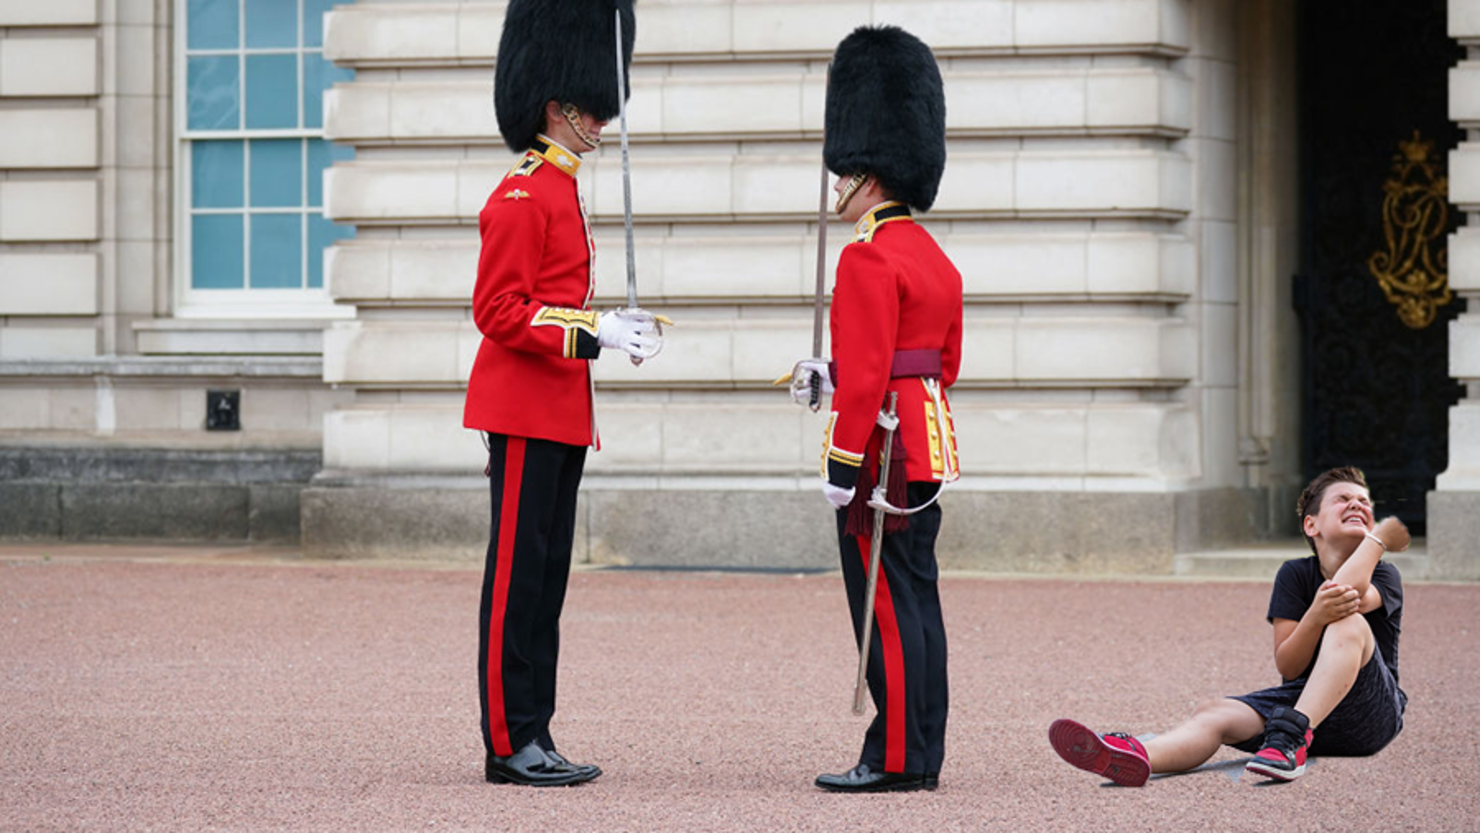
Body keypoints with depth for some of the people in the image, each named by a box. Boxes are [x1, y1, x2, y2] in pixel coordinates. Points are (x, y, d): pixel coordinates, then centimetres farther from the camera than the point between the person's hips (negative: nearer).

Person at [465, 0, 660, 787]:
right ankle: (509, 743, -5)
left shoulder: (558, 192, 18)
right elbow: (498, 311, -18)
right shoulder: (523, 194, -13)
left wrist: (612, 327, 11)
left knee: (546, 574, 10)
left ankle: (533, 737, 13)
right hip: (527, 406, -10)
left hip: (559, 413, 10)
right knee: (517, 573, -7)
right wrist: (593, 332, -23)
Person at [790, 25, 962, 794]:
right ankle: (922, 755, 13)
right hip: (929, 450, 10)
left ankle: (894, 759, -4)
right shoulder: (936, 259, 15)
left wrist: (842, 465, -18)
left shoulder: (869, 257, -15)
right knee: (916, 598, 10)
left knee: (886, 602, -6)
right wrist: (834, 379, 22)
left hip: (881, 453, -10)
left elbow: (868, 373, -20)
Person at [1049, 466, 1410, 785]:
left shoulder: (1384, 576, 1)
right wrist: (1316, 615, -25)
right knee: (1213, 715, -25)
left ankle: (1291, 736, -51)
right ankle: (1135, 757, -60)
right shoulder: (1296, 574, 8)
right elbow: (1287, 667, -5)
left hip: (1369, 714, -3)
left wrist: (1379, 536, -10)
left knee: (1349, 621, -29)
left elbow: (1349, 592, -27)